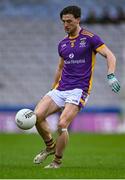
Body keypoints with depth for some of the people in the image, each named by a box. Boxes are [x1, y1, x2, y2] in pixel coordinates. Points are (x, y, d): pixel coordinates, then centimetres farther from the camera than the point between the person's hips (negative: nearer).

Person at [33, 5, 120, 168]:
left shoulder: (90, 38, -3)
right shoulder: (62, 44, 15)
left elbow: (110, 56, -7)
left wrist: (111, 76, -23)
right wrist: (52, 91, 29)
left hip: (78, 90, -6)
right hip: (61, 88, 6)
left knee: (62, 125, -21)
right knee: (37, 115, -13)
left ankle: (57, 162, -2)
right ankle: (50, 147, 11)